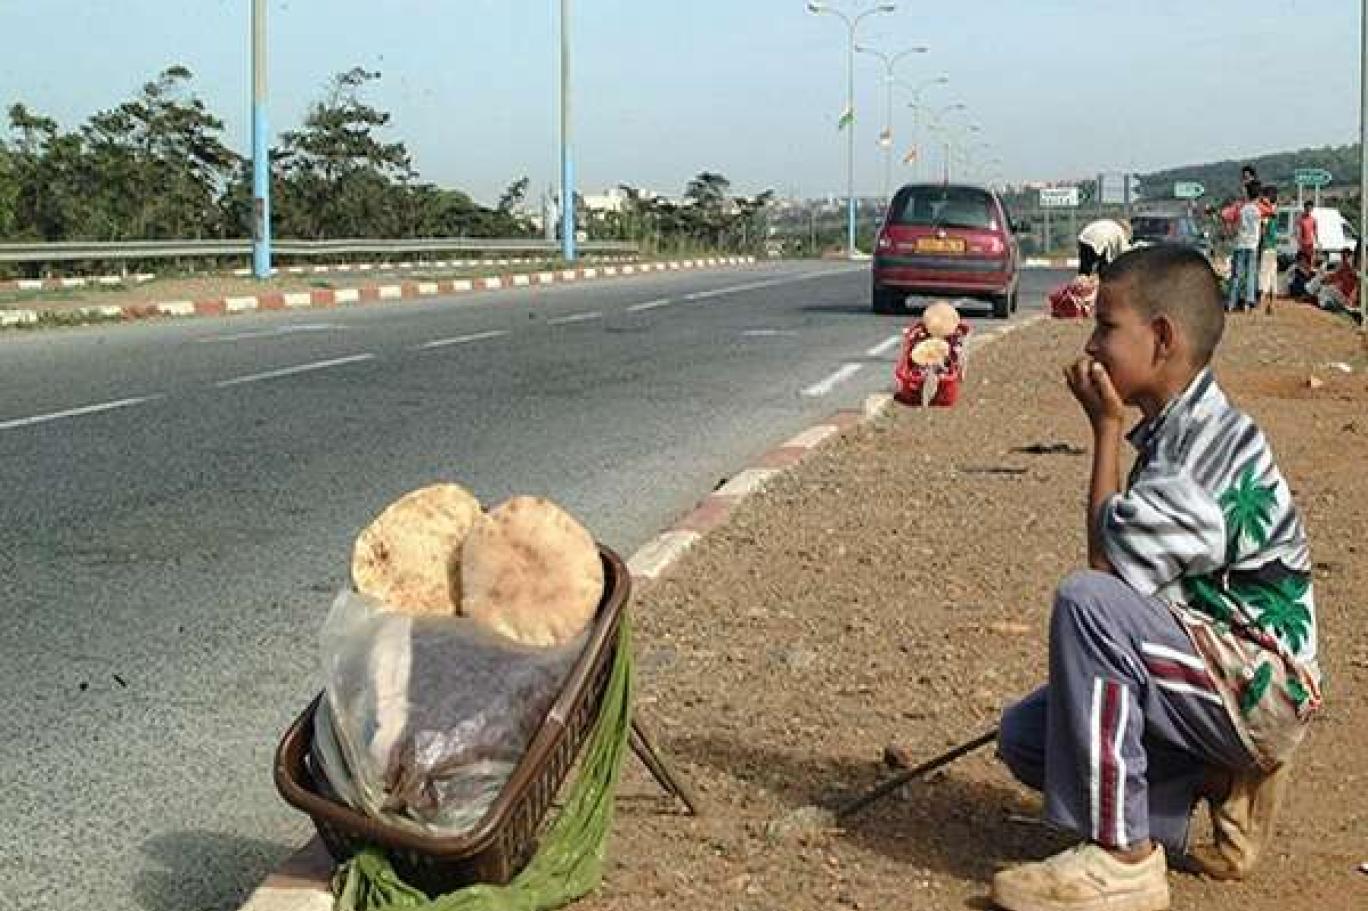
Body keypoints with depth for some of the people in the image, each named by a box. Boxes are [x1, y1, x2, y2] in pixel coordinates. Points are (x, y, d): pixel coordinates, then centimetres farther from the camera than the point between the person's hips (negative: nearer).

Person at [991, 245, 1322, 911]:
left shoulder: (1216, 443, -21)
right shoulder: (1166, 435, 9)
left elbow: (1110, 566, -22)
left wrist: (1105, 427, -15)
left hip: (1263, 689, -9)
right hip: (1211, 676, 10)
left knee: (1085, 601, -29)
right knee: (1024, 737, 4)